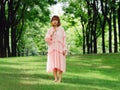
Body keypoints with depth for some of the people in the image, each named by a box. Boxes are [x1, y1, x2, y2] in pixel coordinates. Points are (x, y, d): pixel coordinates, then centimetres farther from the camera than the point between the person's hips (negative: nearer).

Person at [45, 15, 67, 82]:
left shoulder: (61, 29, 2)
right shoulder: (50, 30, 9)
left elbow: (64, 39, -1)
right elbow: (46, 39, 2)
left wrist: (65, 49, -8)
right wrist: (51, 34, -12)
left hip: (60, 48, -2)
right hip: (52, 48, 2)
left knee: (60, 63, -7)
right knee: (53, 64, -1)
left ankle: (60, 78, -2)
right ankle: (55, 78, 6)